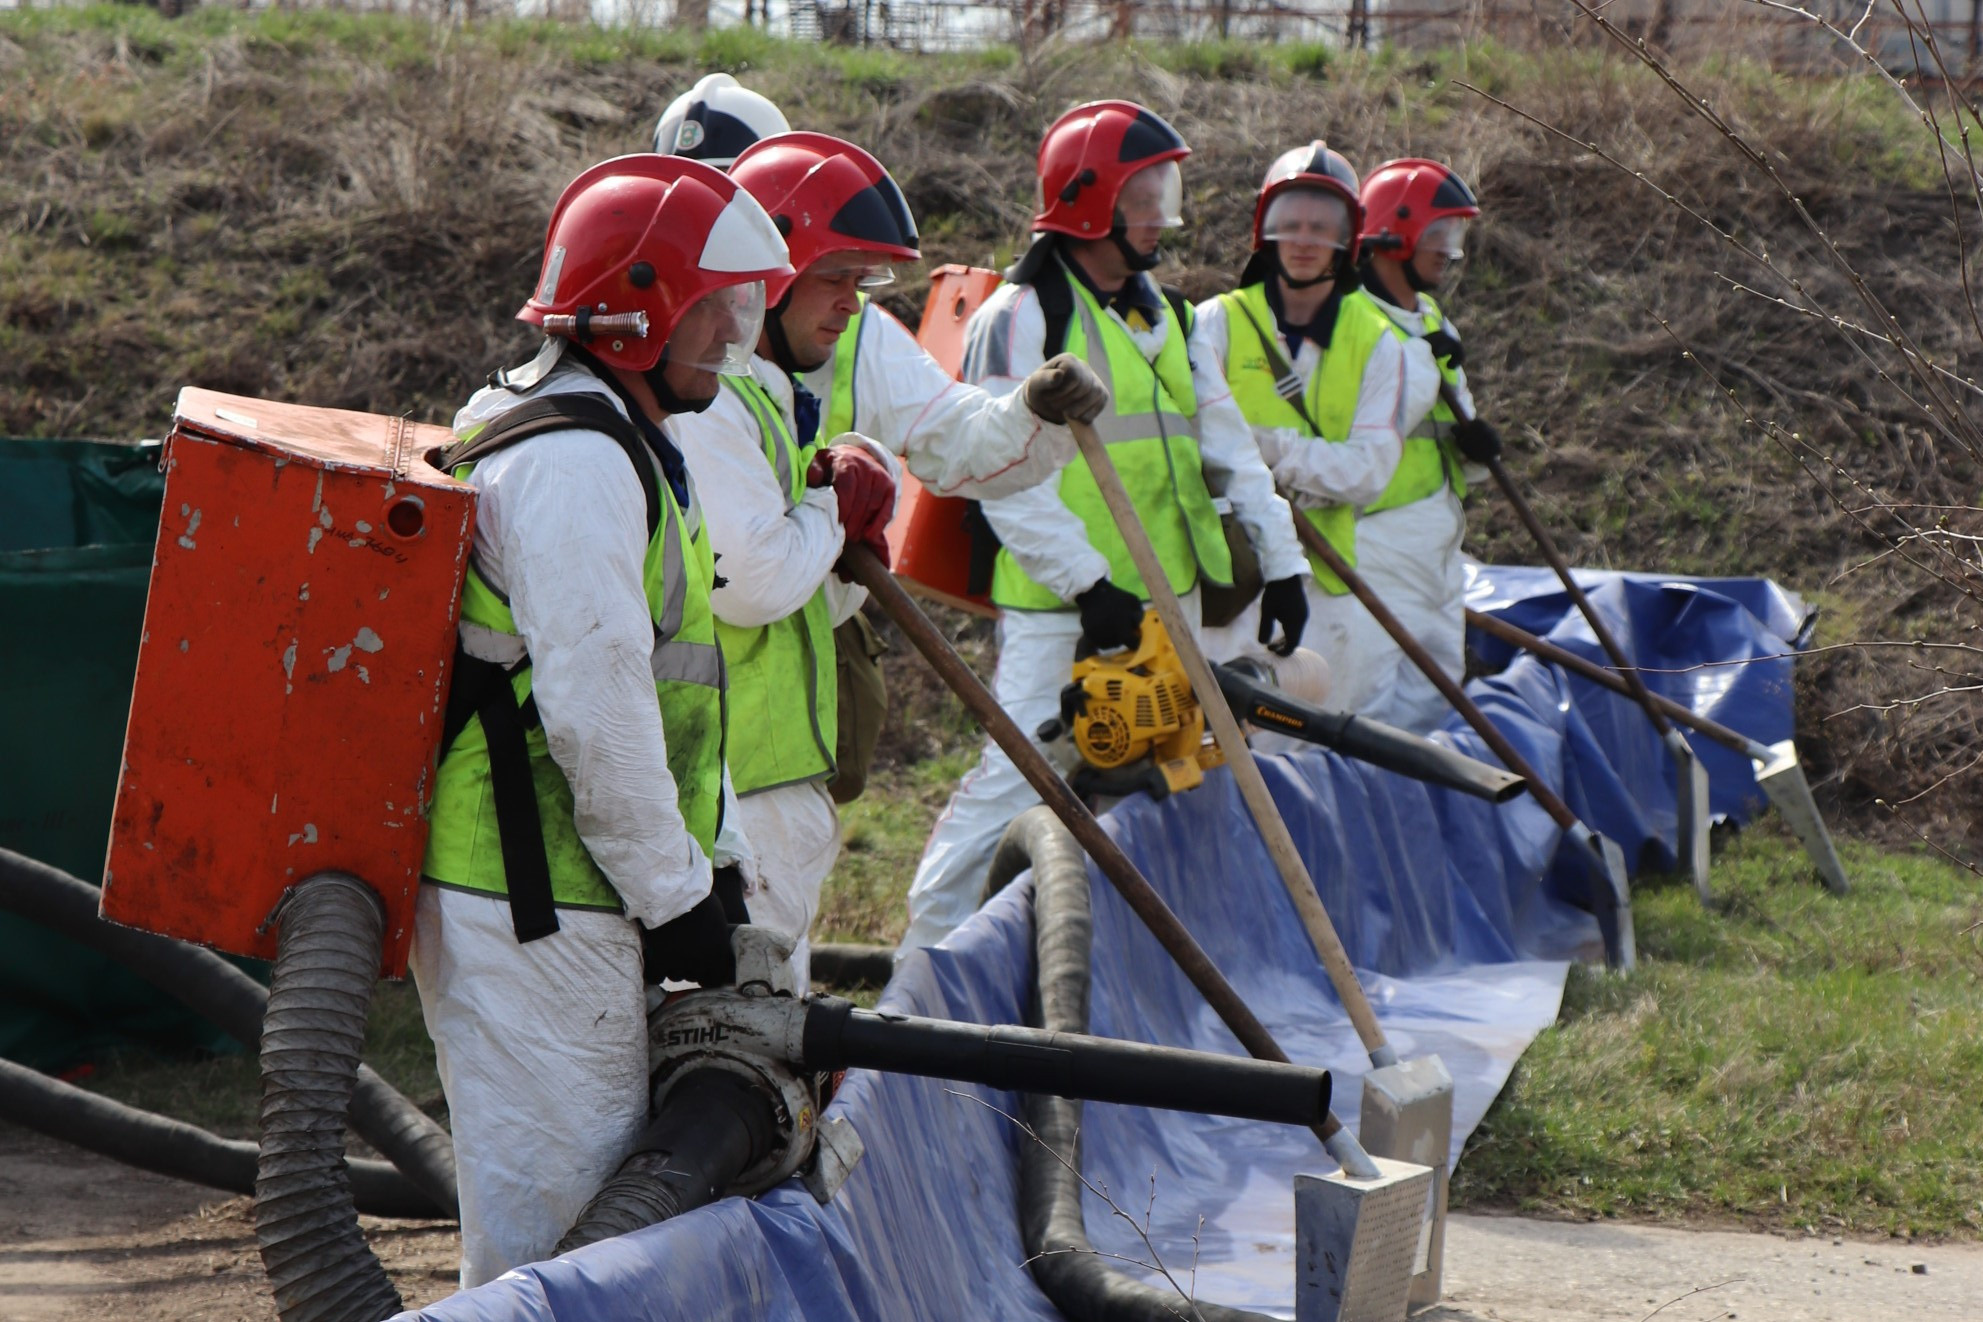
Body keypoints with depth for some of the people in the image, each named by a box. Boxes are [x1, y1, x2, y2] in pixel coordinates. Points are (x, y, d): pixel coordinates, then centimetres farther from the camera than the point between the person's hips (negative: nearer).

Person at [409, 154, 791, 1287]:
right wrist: (675, 893, -15)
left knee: (603, 1185, 18)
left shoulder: (621, 445, 19)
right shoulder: (574, 460, -17)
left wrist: (714, 860, 20)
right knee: (556, 1211, -5)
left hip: (562, 895, 11)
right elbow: (595, 706, -23)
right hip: (530, 907, -11)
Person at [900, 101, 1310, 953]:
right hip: (1060, 611, -8)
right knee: (1017, 782, -11)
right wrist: (1088, 582, -23)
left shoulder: (1165, 317, 16)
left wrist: (1279, 560, 12)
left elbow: (1226, 444, 18)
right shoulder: (1020, 317, -10)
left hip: (1164, 603, 8)